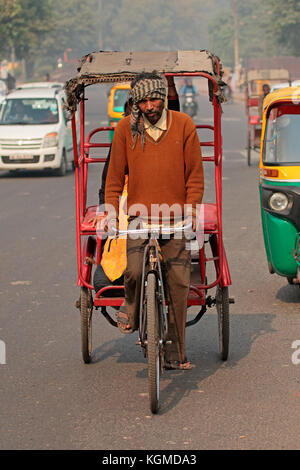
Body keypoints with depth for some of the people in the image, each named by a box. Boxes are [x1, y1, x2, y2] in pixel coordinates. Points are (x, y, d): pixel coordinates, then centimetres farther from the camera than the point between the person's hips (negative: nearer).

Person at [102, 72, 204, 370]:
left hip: (176, 217, 0)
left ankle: (176, 353, 9)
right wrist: (111, 210, 3)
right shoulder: (126, 128, 4)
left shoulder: (183, 125, 3)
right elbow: (115, 175, 11)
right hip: (140, 215, 0)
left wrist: (191, 210, -3)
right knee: (134, 271, -22)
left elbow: (195, 175, 6)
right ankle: (131, 306, 14)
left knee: (179, 283, -2)